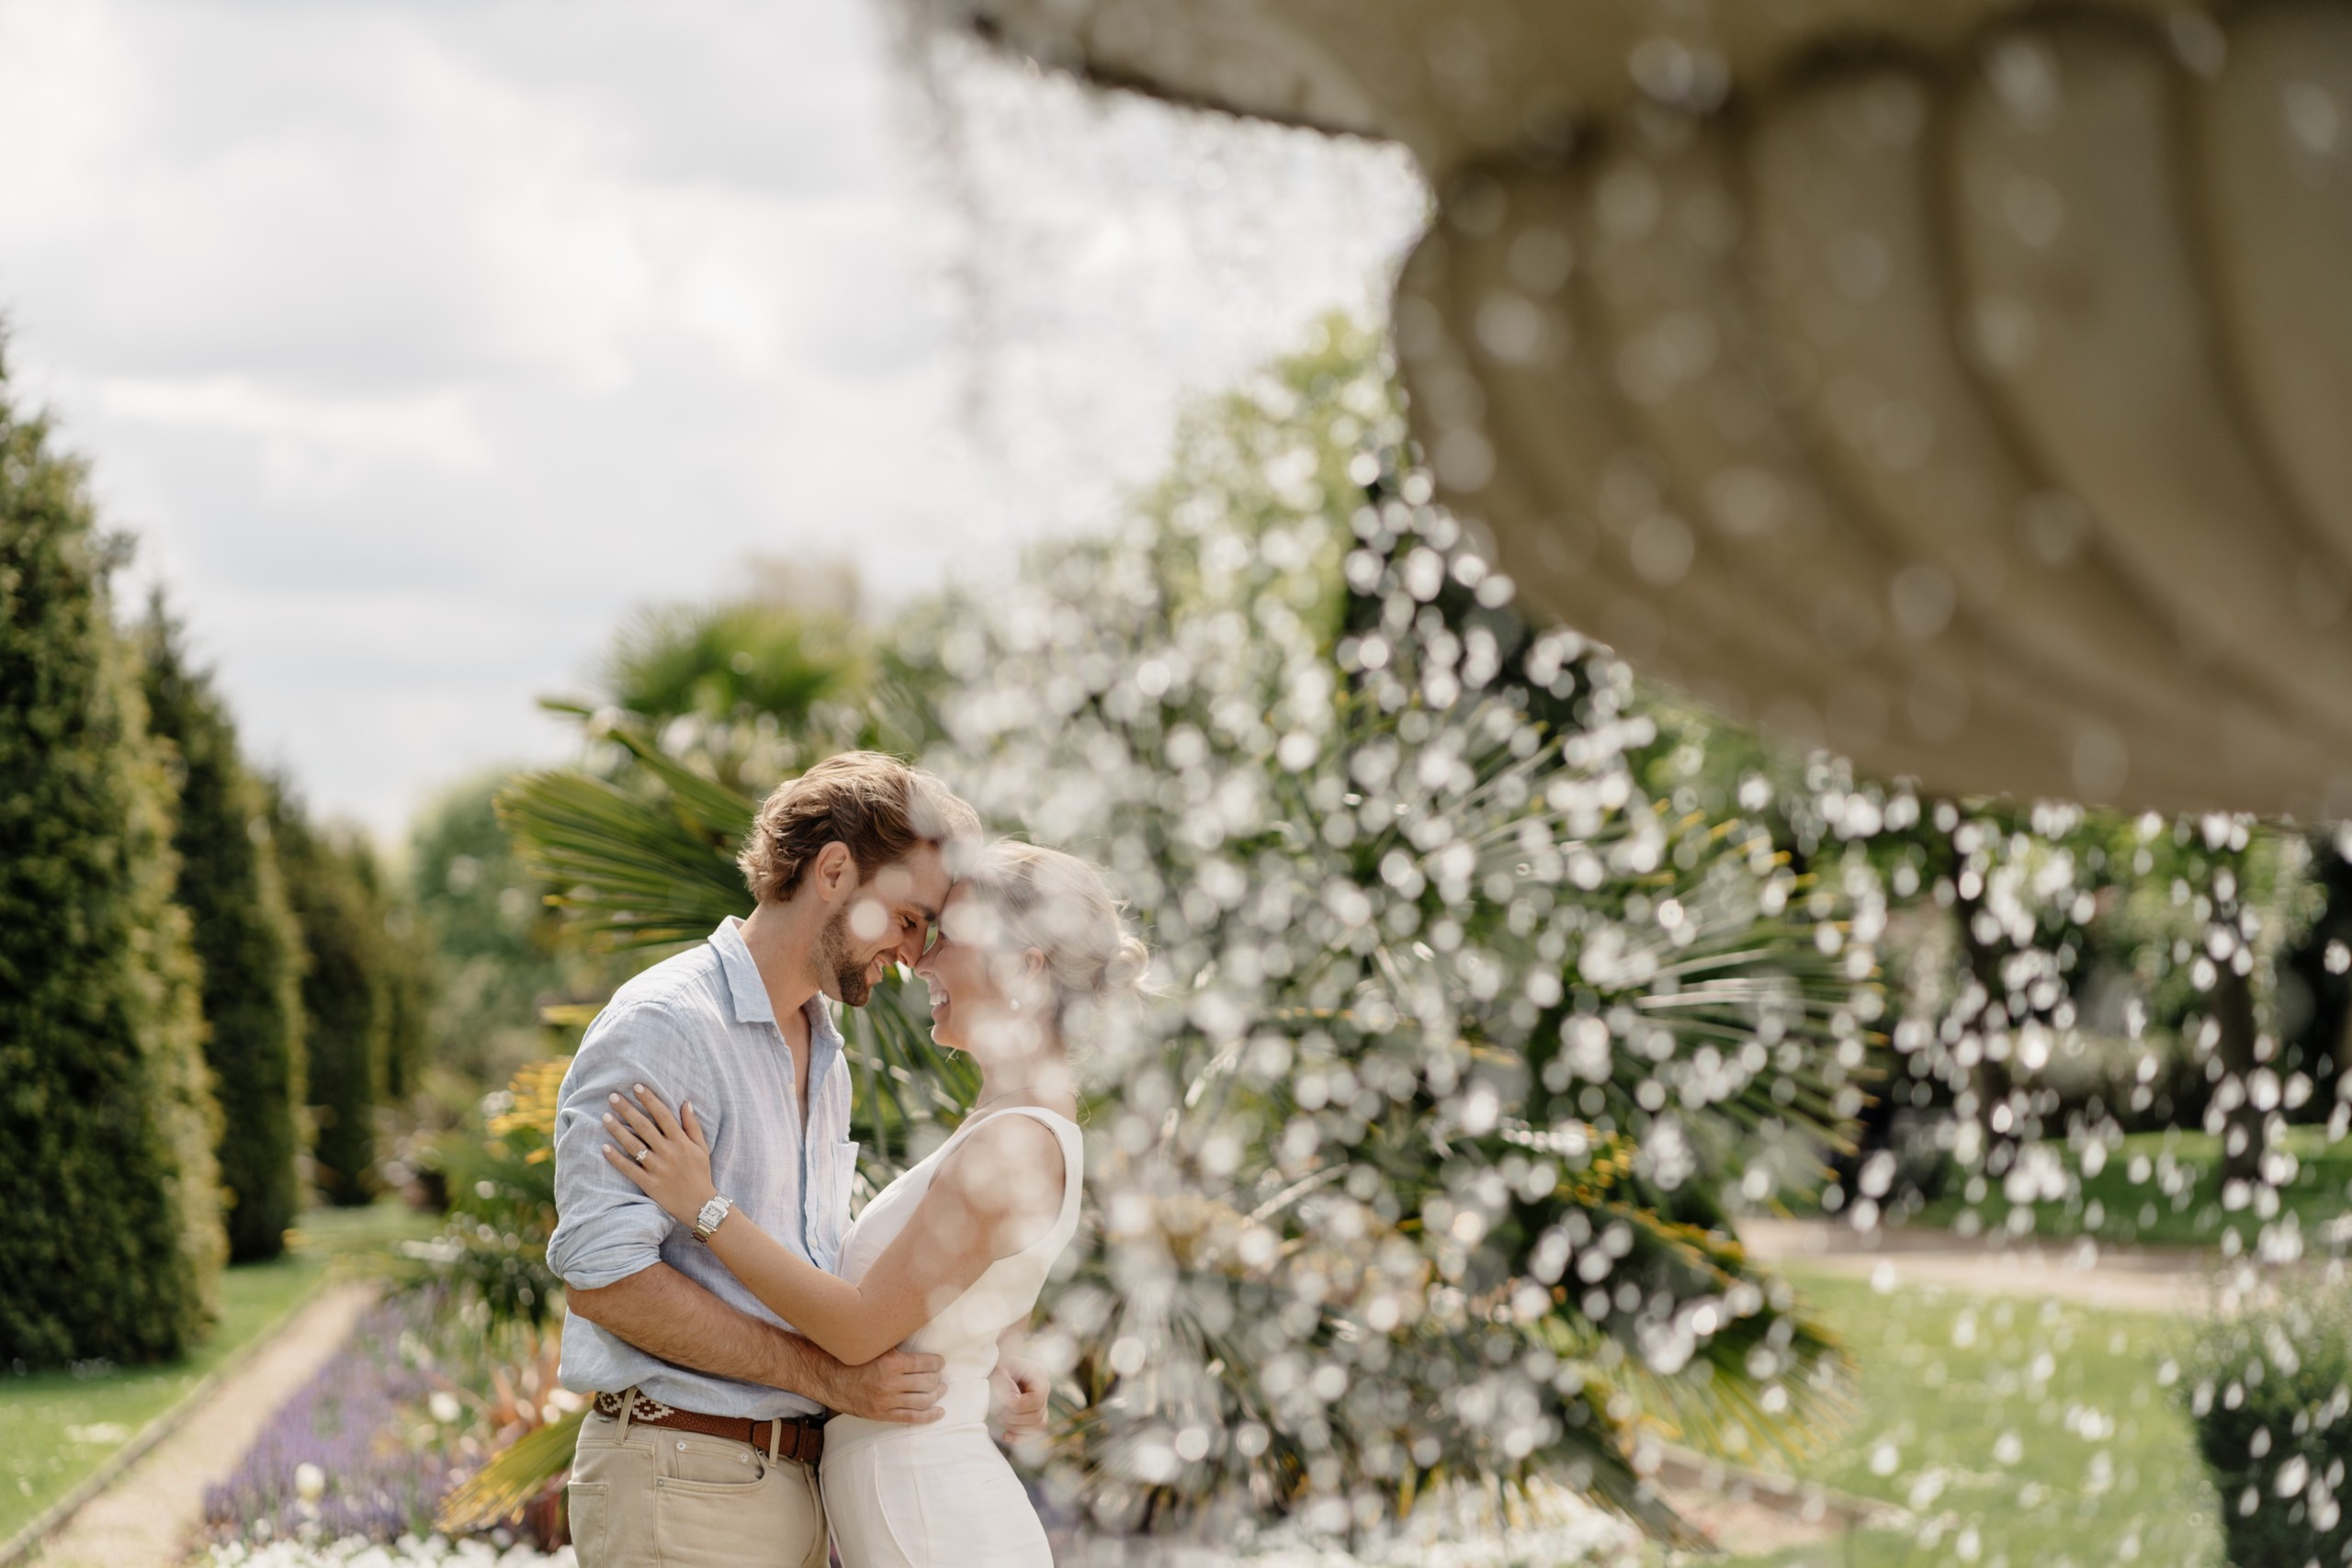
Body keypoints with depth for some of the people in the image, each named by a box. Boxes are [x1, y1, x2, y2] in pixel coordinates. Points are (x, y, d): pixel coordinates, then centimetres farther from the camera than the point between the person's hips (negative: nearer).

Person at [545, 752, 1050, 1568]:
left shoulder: (825, 1055, 18)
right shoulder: (663, 1025, -12)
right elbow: (604, 1277, -20)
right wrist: (825, 1373, -17)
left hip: (793, 1483, 8)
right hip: (680, 1478, -8)